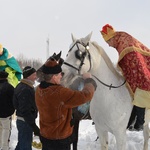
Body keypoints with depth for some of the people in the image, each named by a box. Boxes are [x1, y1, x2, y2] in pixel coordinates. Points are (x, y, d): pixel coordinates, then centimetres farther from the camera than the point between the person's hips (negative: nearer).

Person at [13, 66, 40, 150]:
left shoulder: (22, 86, 9)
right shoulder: (25, 90, -24)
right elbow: (25, 111, -28)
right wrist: (34, 127, -27)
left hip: (22, 120, 10)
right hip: (25, 122, -10)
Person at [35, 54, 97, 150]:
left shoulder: (39, 90, -5)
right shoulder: (59, 93, -30)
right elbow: (85, 95, -30)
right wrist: (88, 80, -12)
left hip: (45, 136, 8)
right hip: (60, 140, -8)